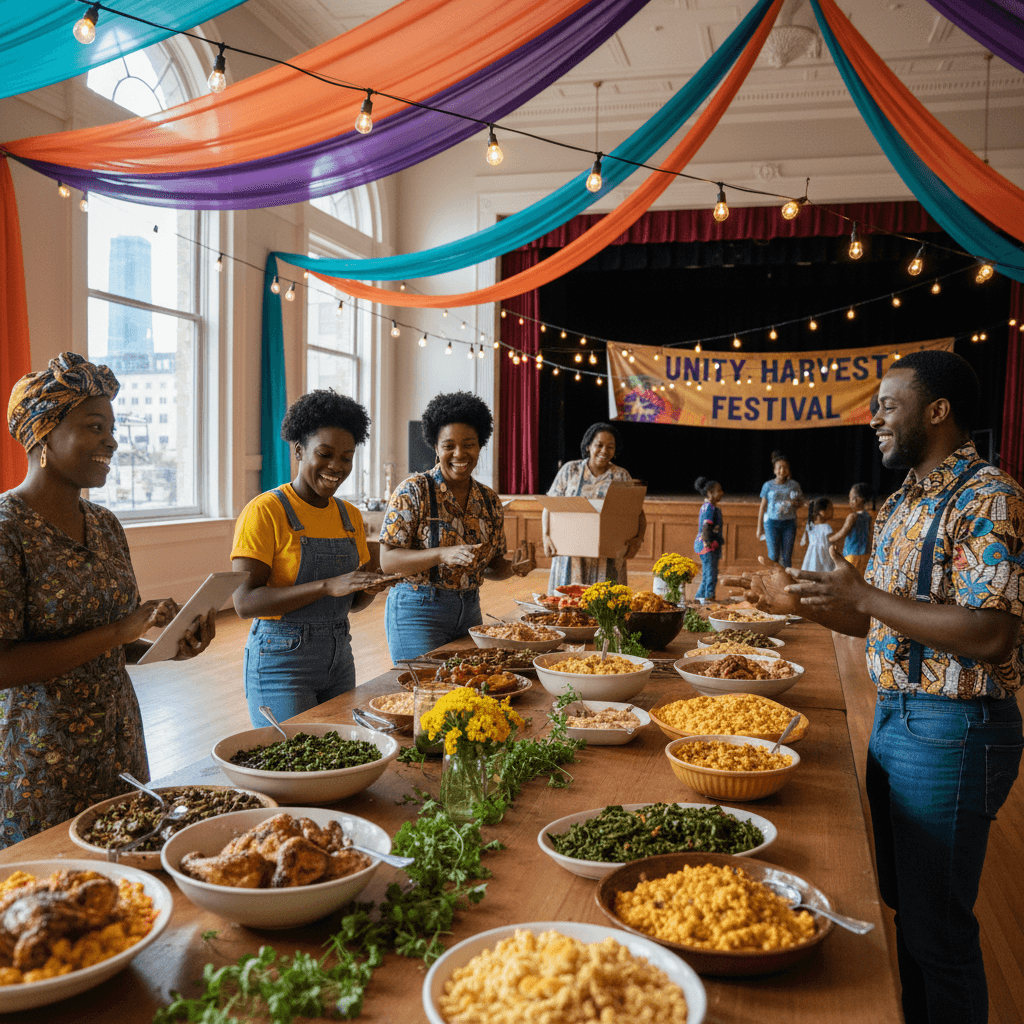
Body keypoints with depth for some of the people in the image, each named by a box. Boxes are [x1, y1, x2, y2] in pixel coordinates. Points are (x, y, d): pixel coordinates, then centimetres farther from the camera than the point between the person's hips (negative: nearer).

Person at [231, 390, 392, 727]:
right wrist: (327, 586, -27)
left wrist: (369, 588, -7)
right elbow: (245, 601, -19)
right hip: (282, 660, -6)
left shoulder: (350, 516, 9)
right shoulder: (266, 511, -11)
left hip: (339, 658, 6)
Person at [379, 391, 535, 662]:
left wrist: (514, 568, -8)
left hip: (470, 610, 6)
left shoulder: (489, 500, 7)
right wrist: (443, 554, -28)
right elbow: (388, 560, -15)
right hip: (419, 610, -5)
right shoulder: (414, 491, -9)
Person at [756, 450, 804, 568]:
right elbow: (763, 507, 4)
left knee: (786, 556, 1)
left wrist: (795, 503, -13)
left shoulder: (794, 485, 3)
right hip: (772, 523, -1)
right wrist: (759, 527, 4)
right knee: (773, 556, -7)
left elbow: (801, 502, 13)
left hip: (789, 523, 1)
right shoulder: (768, 485, 1)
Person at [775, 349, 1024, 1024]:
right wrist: (819, 600, 2)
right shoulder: (901, 505, 13)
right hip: (894, 716, 9)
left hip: (953, 730, -9)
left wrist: (865, 596, -22)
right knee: (898, 900, 21)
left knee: (935, 924, 4)